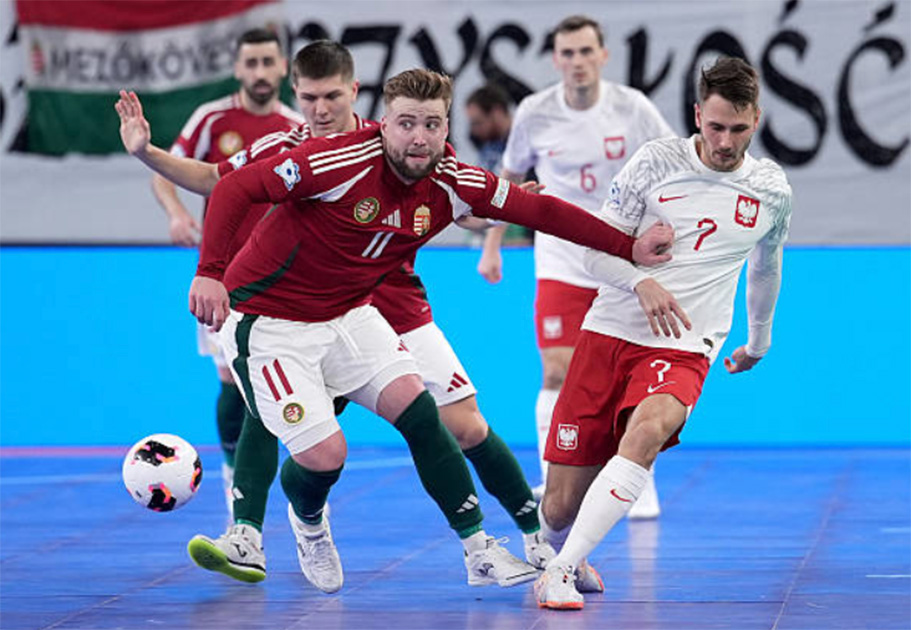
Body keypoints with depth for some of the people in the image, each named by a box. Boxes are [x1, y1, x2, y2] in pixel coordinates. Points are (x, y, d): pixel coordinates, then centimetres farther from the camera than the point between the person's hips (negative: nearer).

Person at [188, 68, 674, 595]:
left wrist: (629, 247, -3)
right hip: (267, 318, -6)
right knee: (324, 454, -12)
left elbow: (539, 209, 0)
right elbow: (235, 189, -24)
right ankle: (308, 522, 25)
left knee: (418, 411, -6)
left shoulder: (453, 184, -10)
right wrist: (210, 272, -33)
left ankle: (479, 549, 5)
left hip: (348, 313, 6)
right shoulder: (340, 162, -28)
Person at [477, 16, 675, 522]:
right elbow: (508, 177, 10)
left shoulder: (631, 108, -9)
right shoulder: (535, 113, -6)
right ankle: (550, 486, -3)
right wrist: (491, 246, 9)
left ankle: (641, 486, 17)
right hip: (560, 263, 0)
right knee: (556, 374, -10)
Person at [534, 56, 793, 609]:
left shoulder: (772, 190, 6)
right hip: (610, 332, 0)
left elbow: (766, 268, 27)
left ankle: (560, 572, -31)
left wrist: (759, 341, 38)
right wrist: (642, 282, -18)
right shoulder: (656, 161, -1)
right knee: (561, 508, -4)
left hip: (684, 348, 0)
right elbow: (598, 250, 1)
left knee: (645, 433, -36)